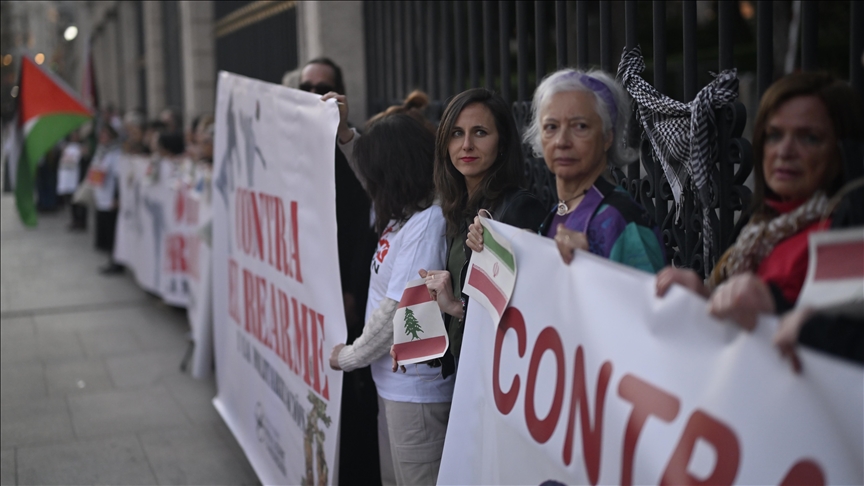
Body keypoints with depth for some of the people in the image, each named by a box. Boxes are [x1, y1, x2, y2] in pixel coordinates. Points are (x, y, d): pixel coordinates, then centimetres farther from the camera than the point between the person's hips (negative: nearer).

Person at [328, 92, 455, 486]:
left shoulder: (429, 222, -22)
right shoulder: (405, 214, 5)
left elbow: (399, 310, -23)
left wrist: (349, 356, -8)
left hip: (416, 389, -9)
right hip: (394, 381, 9)